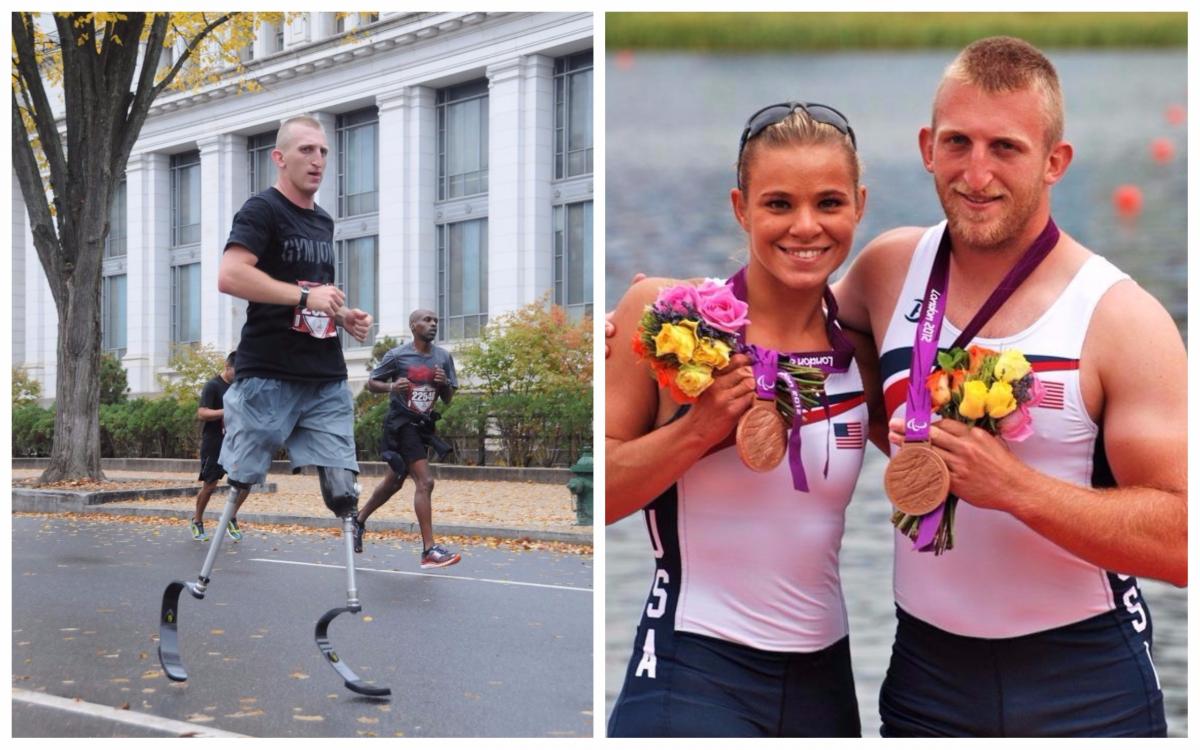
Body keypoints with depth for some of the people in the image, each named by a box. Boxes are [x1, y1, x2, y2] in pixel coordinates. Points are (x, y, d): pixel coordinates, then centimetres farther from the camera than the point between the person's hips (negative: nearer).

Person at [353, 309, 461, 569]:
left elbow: (448, 399, 10)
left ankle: (359, 520, 42)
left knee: (394, 482, 20)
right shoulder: (397, 356, -8)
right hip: (401, 423, -7)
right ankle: (429, 550, -16)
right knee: (425, 482, -17)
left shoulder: (443, 357, 5)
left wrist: (445, 383, -12)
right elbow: (371, 383, 1)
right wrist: (392, 386, -19)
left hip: (424, 425, 7)